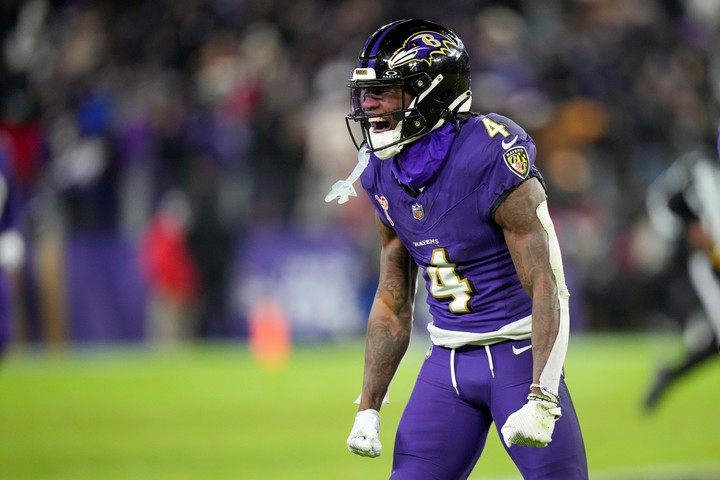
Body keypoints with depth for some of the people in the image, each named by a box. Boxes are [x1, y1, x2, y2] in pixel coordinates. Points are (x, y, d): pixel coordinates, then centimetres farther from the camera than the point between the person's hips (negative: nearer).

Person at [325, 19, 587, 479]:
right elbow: (393, 304, 13)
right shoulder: (385, 175, 3)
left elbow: (548, 290, -19)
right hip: (448, 361, 6)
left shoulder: (492, 158, -19)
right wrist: (368, 409, 10)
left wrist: (540, 402, -26)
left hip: (518, 354, -6)